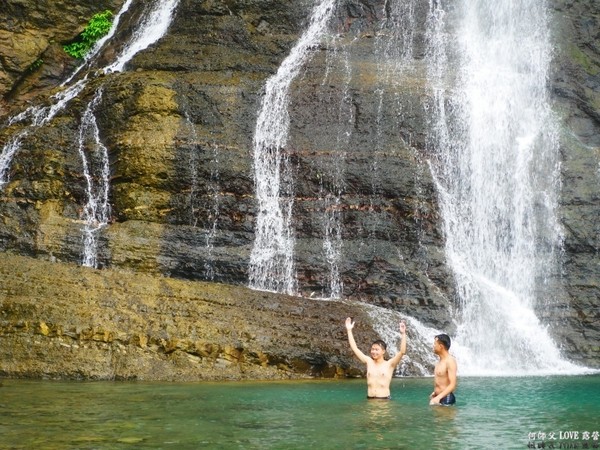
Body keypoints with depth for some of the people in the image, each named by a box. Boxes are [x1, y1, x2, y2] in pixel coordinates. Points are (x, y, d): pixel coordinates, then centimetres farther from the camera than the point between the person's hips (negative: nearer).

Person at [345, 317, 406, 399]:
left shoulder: (389, 364, 0)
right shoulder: (369, 361, 9)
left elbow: (402, 352, -13)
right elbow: (354, 348, 9)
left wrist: (403, 334, -20)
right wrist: (349, 330, 7)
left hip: (384, 399, -3)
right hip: (370, 399, 3)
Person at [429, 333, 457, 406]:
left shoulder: (450, 361, -15)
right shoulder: (440, 361, 13)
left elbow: (452, 385, -22)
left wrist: (438, 397, -28)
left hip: (446, 399, -9)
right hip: (438, 397, 9)